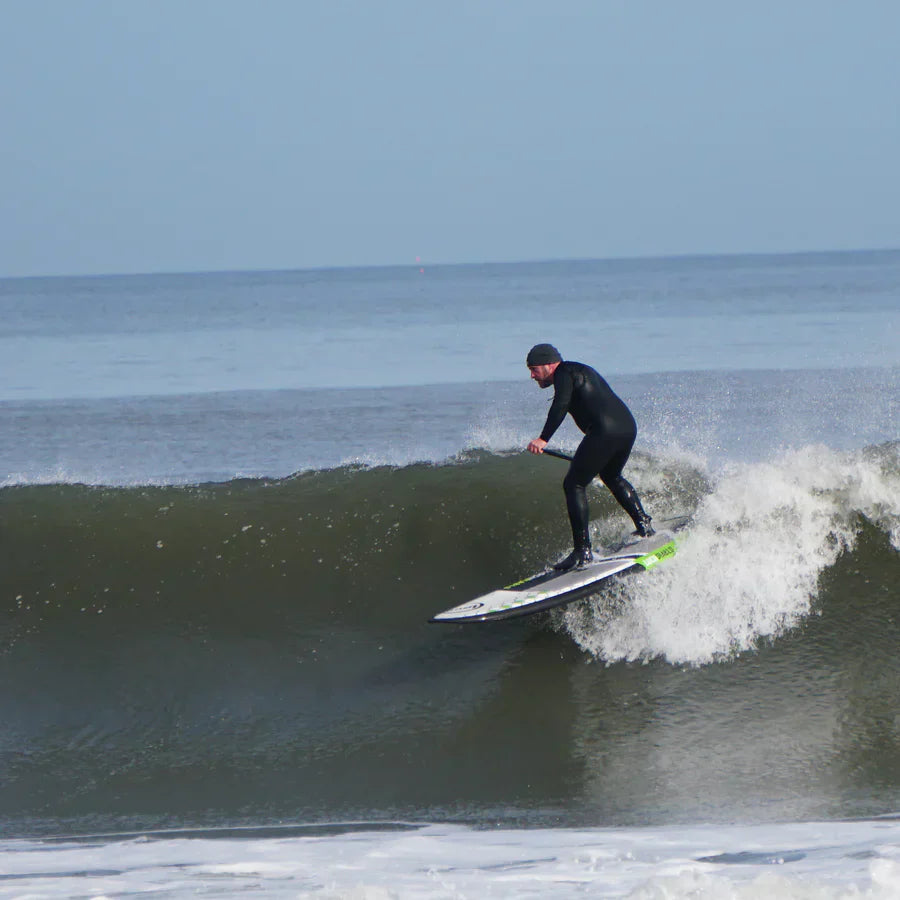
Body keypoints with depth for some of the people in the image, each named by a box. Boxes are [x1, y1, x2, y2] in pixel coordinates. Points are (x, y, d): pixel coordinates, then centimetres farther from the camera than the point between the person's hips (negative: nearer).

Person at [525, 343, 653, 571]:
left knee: (574, 484, -4)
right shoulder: (581, 371, 29)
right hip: (628, 426, 10)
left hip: (605, 430, -10)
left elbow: (561, 405, -19)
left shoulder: (564, 373, 0)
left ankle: (583, 550, -12)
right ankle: (644, 525, 34)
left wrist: (543, 439, -28)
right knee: (612, 477, 33)